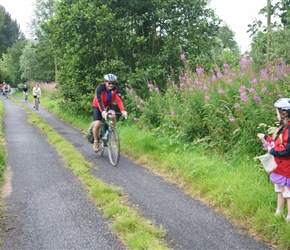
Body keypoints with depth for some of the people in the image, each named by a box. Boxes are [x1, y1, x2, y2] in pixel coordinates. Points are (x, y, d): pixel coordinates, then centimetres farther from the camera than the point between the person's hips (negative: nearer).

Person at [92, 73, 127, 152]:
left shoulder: (115, 89, -21)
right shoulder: (100, 88, -28)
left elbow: (119, 100, -31)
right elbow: (99, 101, -39)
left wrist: (123, 110, -49)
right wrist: (103, 111, -55)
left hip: (109, 105, 2)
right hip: (98, 106, -2)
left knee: (113, 116, -31)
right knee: (97, 124, -18)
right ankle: (96, 142, 4)